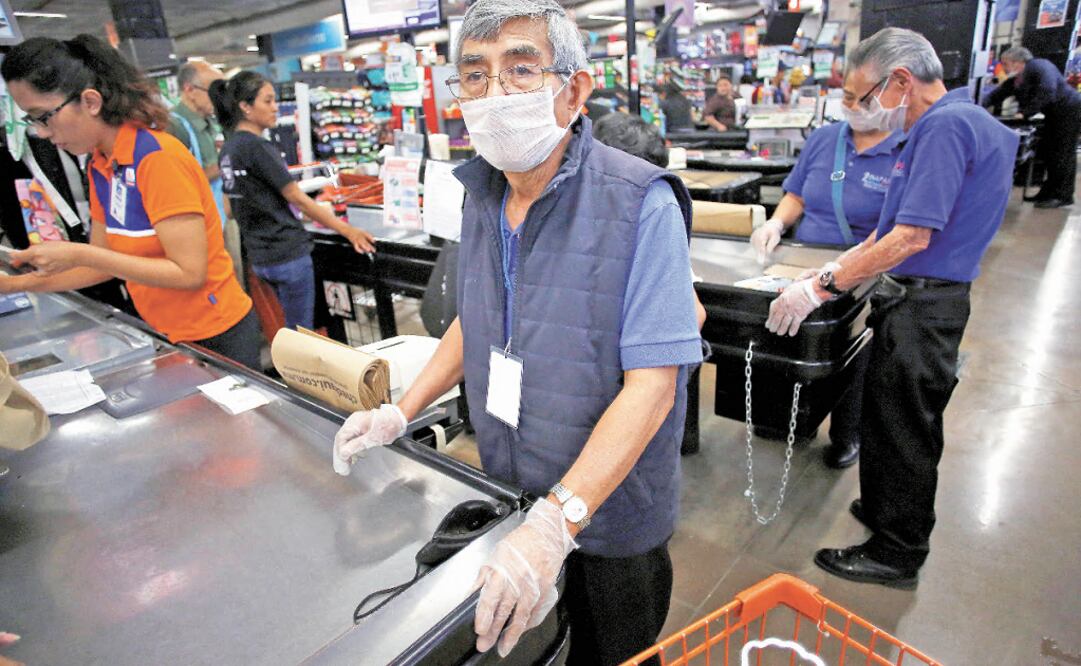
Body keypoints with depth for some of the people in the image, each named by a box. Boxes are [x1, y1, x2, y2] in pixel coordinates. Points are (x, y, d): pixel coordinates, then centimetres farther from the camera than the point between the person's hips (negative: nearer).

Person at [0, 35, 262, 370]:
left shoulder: (158, 158, -20)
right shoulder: (100, 167, 4)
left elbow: (190, 273, -23)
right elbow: (106, 264, 11)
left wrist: (80, 254, -21)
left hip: (216, 337, -8)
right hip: (168, 335, 8)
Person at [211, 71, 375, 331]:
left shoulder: (228, 149, 10)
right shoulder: (257, 147, -16)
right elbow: (298, 199, -17)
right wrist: (347, 230, -13)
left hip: (260, 256, 9)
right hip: (287, 254, -9)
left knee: (291, 329, 19)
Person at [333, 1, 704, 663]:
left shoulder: (641, 204, -24)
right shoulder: (482, 197, -1)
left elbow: (652, 383, -28)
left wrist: (557, 521, -35)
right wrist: (402, 413, 2)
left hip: (610, 514, -5)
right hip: (509, 498, 6)